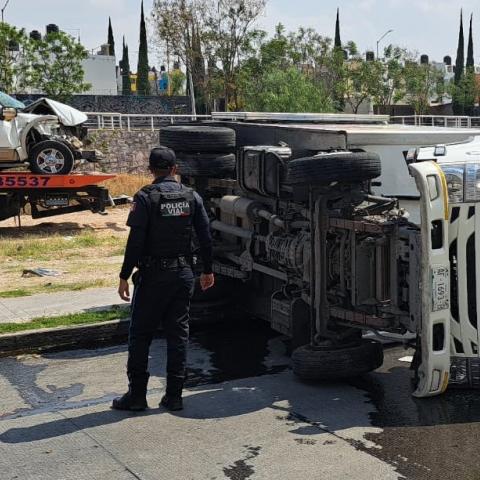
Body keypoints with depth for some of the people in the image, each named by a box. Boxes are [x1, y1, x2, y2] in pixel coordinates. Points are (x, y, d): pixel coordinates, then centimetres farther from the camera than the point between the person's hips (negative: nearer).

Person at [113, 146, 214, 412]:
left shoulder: (145, 198, -9)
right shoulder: (192, 196, 4)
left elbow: (135, 241, -14)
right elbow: (205, 237, 5)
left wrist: (124, 276, -8)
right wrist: (207, 270, 16)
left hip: (153, 276, -4)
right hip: (183, 274, 4)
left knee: (140, 335, 6)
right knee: (178, 334, 10)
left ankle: (137, 394, 9)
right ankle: (174, 395, 12)